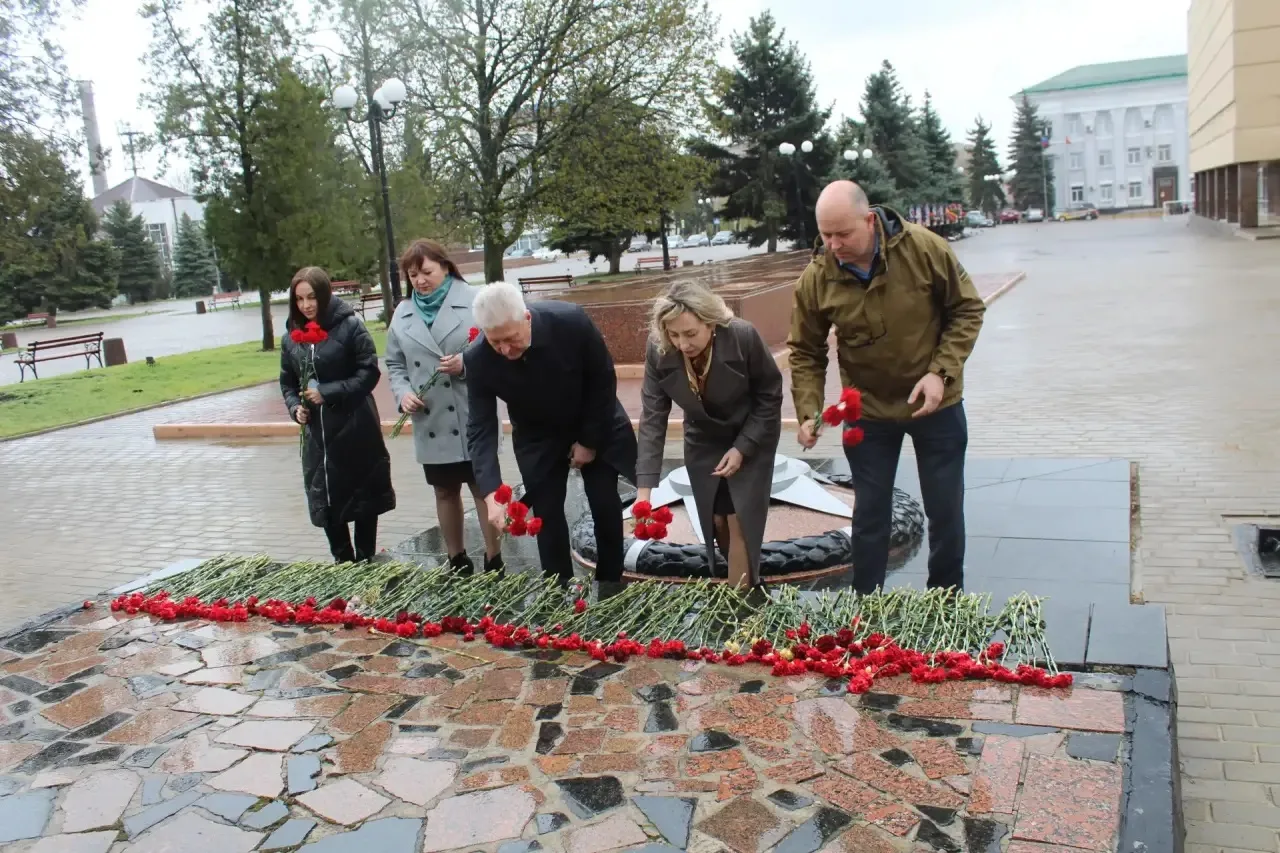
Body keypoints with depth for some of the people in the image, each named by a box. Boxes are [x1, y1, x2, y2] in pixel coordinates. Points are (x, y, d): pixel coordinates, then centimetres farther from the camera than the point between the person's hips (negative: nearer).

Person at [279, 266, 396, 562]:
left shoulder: (350, 326, -9)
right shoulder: (292, 336, 7)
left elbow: (370, 372, -11)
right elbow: (287, 381, 15)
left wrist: (328, 393, -17)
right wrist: (294, 407, -4)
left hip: (356, 429, -4)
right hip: (317, 433, 4)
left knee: (364, 498, 6)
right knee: (325, 502, 6)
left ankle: (365, 563, 21)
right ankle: (344, 563, 22)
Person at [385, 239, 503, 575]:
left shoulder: (476, 301, -6)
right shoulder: (402, 314, 9)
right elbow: (394, 364, 14)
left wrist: (468, 363, -21)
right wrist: (403, 393, -4)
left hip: (474, 418, -5)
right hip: (431, 422, 5)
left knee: (485, 489, 4)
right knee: (445, 492, 15)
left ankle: (494, 563, 15)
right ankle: (457, 562, 30)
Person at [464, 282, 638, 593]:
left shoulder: (571, 321, -33)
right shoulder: (478, 360, -29)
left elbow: (604, 379, -18)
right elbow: (481, 429, -26)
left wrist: (590, 440, -12)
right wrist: (492, 494, -38)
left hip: (596, 425, -1)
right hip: (538, 437, 1)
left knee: (605, 504, 3)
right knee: (547, 512, -2)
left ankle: (611, 580, 24)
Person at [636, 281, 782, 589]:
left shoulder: (744, 337, -30)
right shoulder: (659, 350, -22)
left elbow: (770, 396, -15)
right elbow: (652, 417, -22)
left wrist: (742, 448, -22)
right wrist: (644, 488, -29)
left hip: (752, 438, -3)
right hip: (703, 443, 3)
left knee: (740, 521, -6)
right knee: (715, 521, 8)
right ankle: (745, 578, 32)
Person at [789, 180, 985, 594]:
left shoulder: (924, 248, -19)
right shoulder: (816, 278, -15)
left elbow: (967, 310, -9)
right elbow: (806, 352, -5)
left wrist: (942, 372, -20)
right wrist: (808, 412, -16)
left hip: (936, 404, 0)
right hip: (867, 410, 1)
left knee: (945, 511, 12)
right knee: (870, 514, 11)